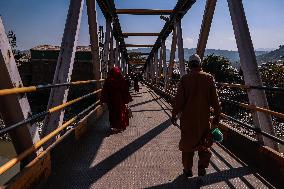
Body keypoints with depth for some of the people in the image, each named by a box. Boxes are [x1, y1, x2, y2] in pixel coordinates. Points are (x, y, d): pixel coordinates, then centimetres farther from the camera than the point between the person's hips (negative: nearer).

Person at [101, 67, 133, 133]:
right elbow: (126, 91, -6)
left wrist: (103, 100, 1)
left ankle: (114, 127, 17)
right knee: (120, 113, 11)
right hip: (120, 100, -1)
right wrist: (127, 100, 1)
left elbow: (104, 92, -4)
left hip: (111, 100, 1)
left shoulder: (108, 81, -6)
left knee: (113, 113, 12)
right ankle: (120, 127, 17)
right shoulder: (122, 80, -10)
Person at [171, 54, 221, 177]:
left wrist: (174, 114, 1)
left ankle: (188, 169, 23)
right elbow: (214, 99, -1)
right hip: (204, 117, 2)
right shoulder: (209, 78, -4)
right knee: (204, 142, 19)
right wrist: (217, 115, 8)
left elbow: (179, 99, -9)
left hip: (188, 117, -1)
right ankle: (202, 167, 16)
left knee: (187, 142, 13)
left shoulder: (185, 79, -10)